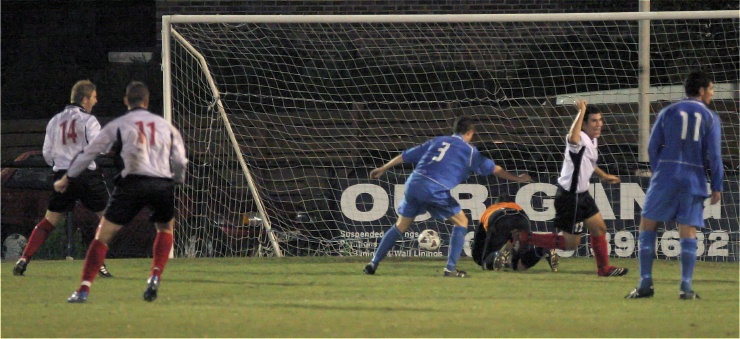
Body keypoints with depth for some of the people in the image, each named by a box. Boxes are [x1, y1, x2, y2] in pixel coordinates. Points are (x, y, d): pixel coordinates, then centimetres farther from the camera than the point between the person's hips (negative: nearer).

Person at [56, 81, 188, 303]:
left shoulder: (117, 125, 11)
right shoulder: (165, 125, 17)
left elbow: (89, 152, 12)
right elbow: (180, 162, 13)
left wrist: (67, 179, 23)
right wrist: (177, 182, 33)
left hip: (132, 183, -2)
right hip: (162, 184, 2)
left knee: (103, 235, 3)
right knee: (165, 229, 29)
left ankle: (84, 290, -7)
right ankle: (155, 276, 8)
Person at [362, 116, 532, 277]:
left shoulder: (437, 141, 24)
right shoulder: (469, 150, 13)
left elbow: (404, 156, 28)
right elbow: (494, 169, 17)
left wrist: (382, 169, 38)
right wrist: (517, 178, 30)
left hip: (413, 184, 5)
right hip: (436, 190, -5)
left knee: (400, 226, 19)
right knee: (461, 222, 12)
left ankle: (373, 263, 15)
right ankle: (451, 268, 4)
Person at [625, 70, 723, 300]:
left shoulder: (668, 112, 7)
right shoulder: (710, 117, 3)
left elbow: (653, 147, 6)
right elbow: (714, 154, -2)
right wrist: (717, 187, 2)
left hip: (665, 176, 0)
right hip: (694, 181, 0)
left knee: (647, 226, 8)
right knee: (688, 233, 2)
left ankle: (645, 283, -1)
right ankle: (686, 287, -7)